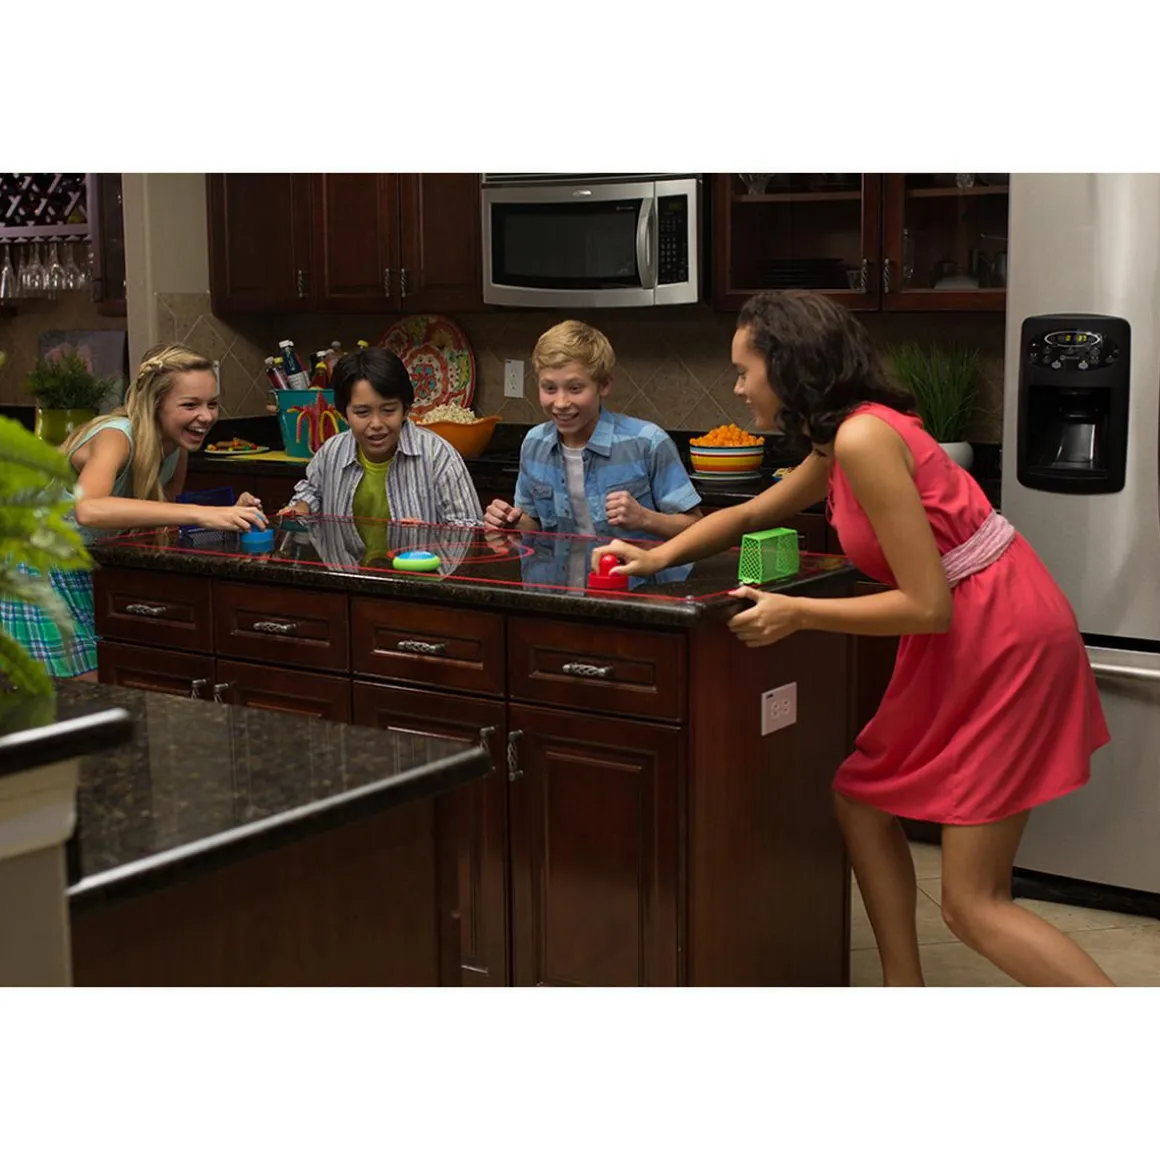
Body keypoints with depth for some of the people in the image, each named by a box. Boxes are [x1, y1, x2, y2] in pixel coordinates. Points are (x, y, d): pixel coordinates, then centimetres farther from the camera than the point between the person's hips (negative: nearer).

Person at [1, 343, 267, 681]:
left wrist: (228, 513, -16)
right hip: (37, 572, -7)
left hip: (87, 572, 7)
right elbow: (88, 509, -50)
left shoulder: (176, 449, -6)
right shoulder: (116, 436, -29)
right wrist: (200, 513, -55)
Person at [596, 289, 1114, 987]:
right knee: (861, 799, 19)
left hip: (1004, 639, -10)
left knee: (974, 907, -6)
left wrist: (796, 613, -14)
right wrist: (659, 557, 15)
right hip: (967, 636, 10)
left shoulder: (864, 438, -19)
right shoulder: (840, 440, 10)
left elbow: (927, 606, -20)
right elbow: (753, 514, 27)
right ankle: (904, 993, 30)